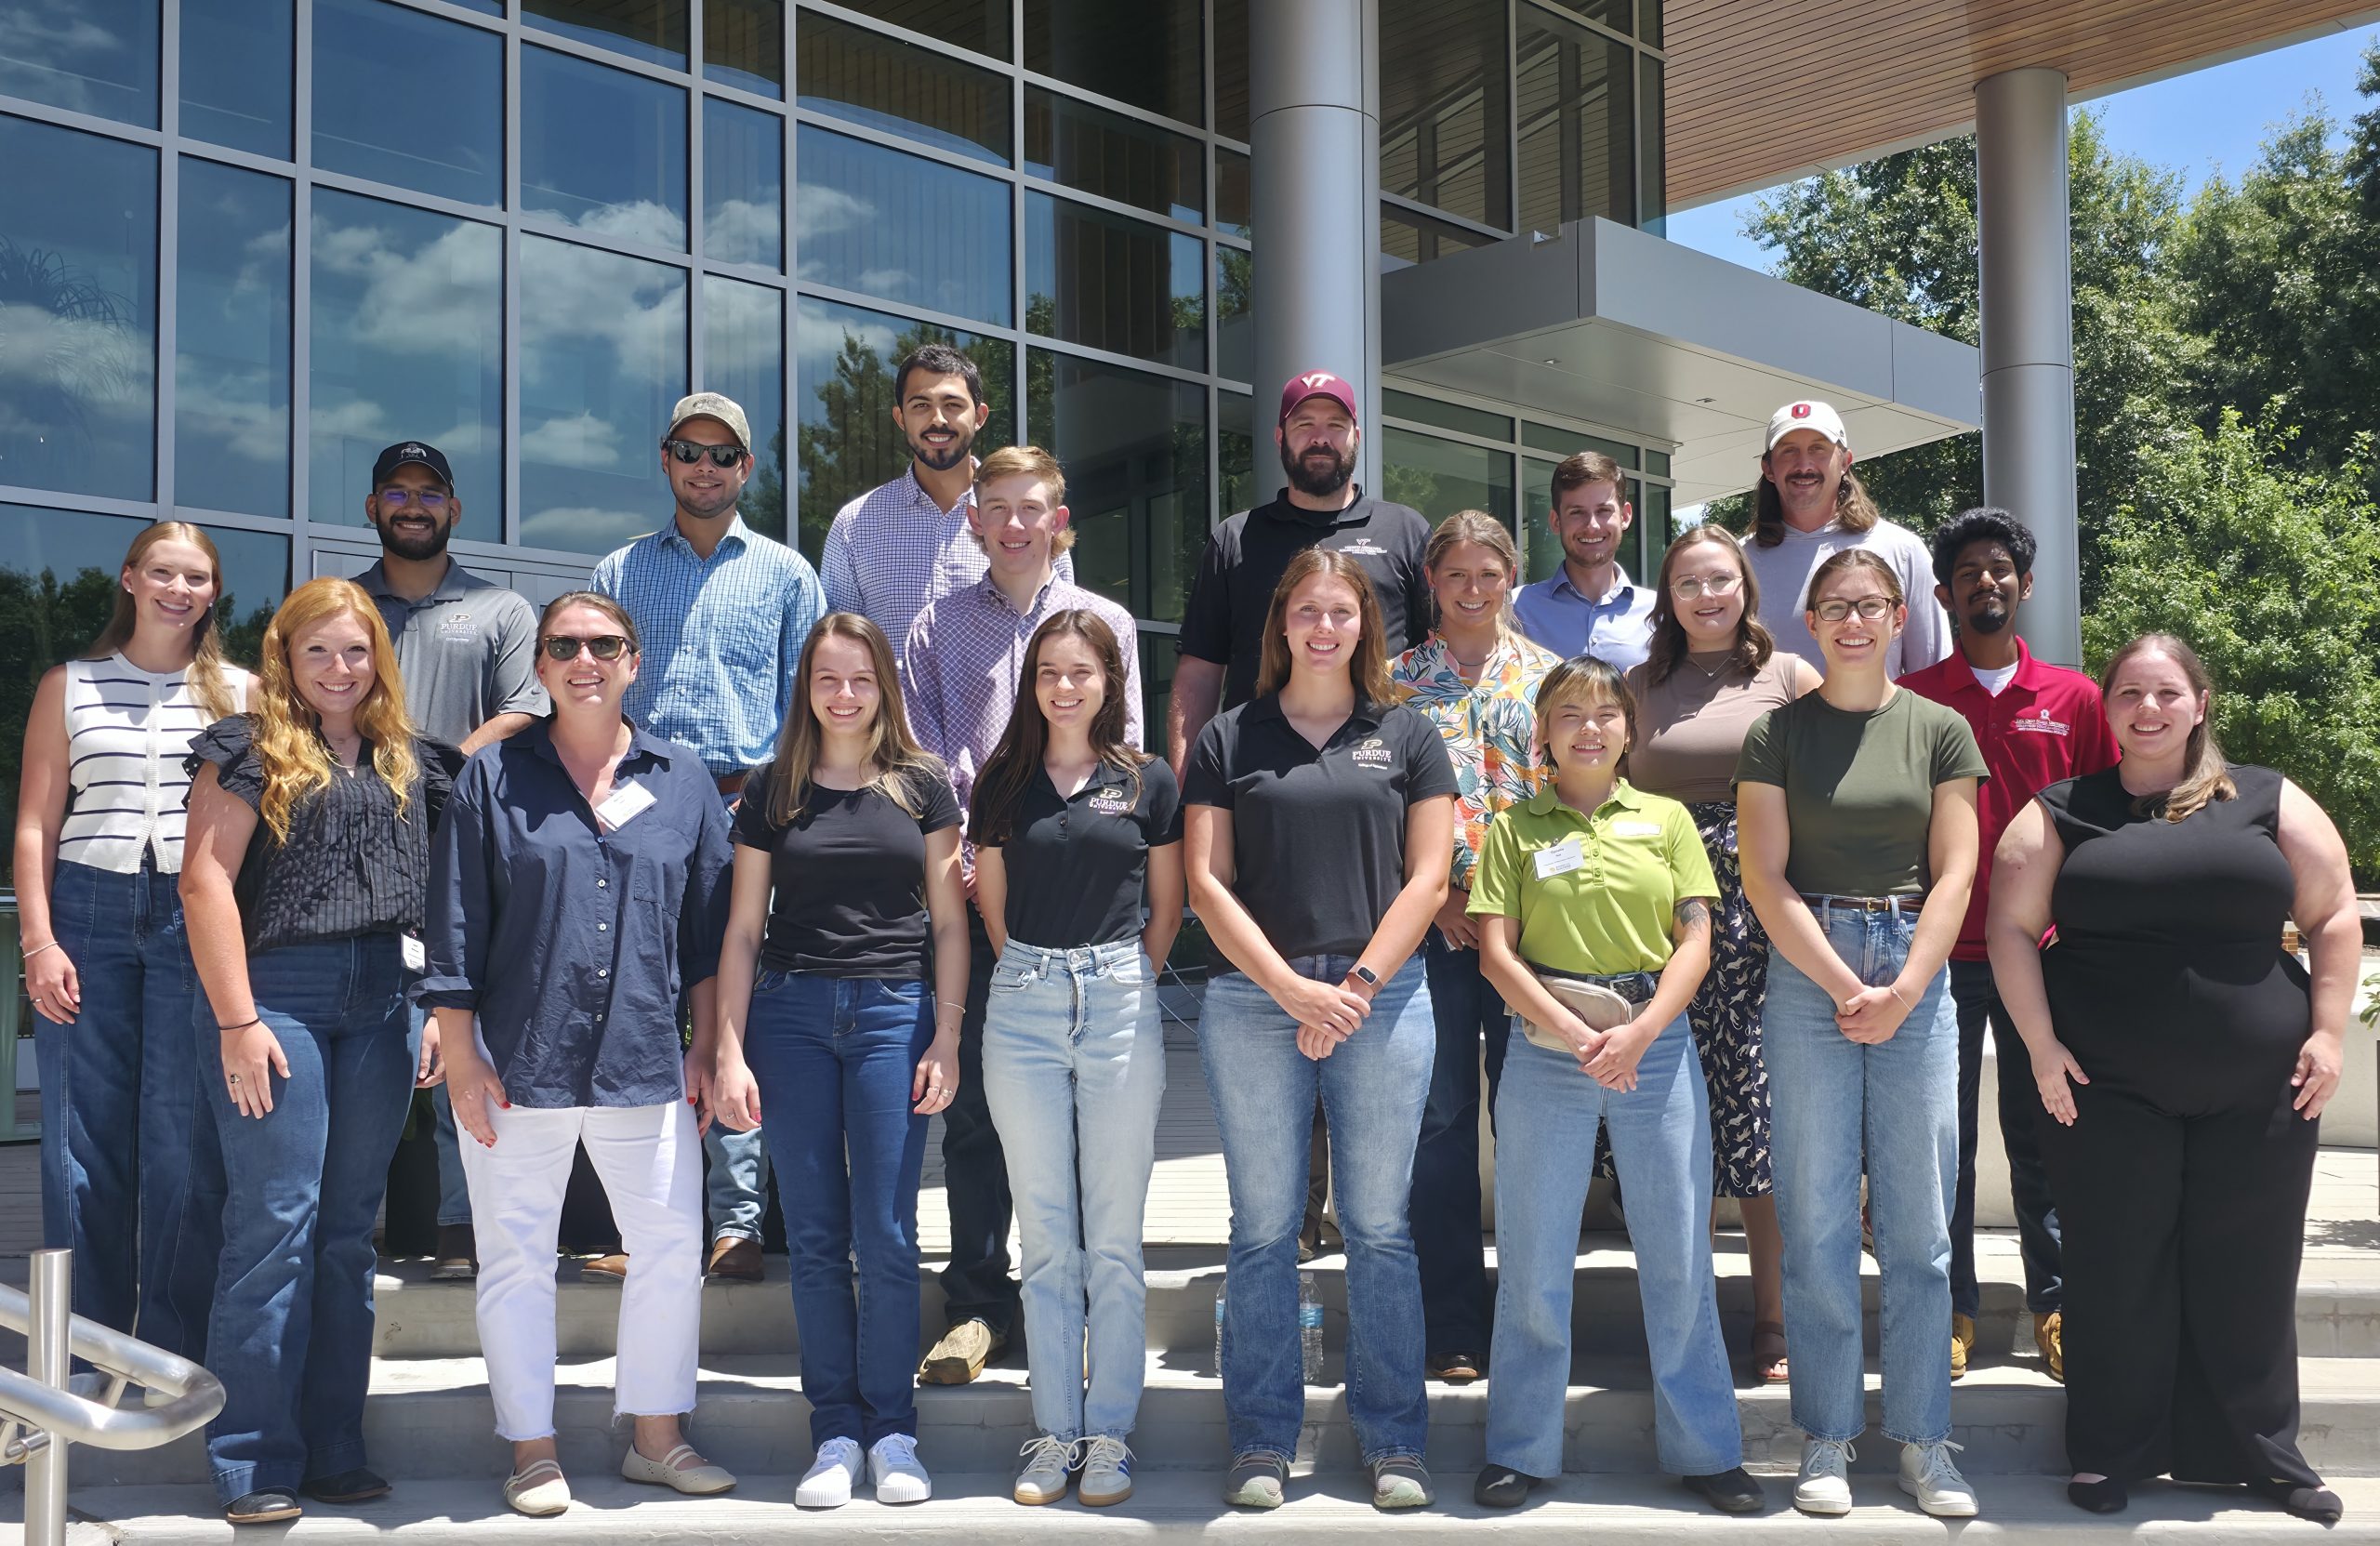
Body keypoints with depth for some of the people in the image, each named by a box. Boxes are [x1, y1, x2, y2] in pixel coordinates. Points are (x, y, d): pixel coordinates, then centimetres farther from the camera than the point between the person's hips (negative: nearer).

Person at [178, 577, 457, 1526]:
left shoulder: (406, 762, 14)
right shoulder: (251, 750, -1)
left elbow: (429, 889, 15)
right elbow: (205, 882, -8)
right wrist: (237, 1020, -14)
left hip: (380, 1009, 5)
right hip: (276, 995, -5)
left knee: (349, 1232, 8)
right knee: (275, 1225, -6)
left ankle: (334, 1449, 16)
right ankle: (254, 1463, 3)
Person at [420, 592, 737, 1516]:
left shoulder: (683, 782, 8)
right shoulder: (493, 779, 2)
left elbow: (708, 926, 10)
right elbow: (456, 929, 0)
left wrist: (707, 1047, 7)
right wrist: (461, 1058, -5)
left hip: (644, 1060, 2)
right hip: (519, 1059, -2)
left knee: (673, 1247, 5)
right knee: (518, 1257, 6)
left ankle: (656, 1436, 21)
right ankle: (532, 1450, 18)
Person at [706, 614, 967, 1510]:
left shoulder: (923, 787, 6)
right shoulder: (774, 793, 7)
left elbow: (949, 921, 6)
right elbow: (743, 930, 8)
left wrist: (946, 1039, -1)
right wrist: (730, 1051, 1)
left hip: (893, 1011, -1)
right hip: (791, 1010, 1)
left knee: (886, 1233, -1)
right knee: (815, 1233, 5)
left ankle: (892, 1430, 12)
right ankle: (835, 1431, 14)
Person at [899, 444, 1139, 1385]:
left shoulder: (1105, 623, 10)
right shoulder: (938, 628, 11)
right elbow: (923, 763, 6)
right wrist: (966, 867, -8)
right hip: (970, 892, 0)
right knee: (972, 1103, 1)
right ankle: (977, 1306, 8)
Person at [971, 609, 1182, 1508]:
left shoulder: (1147, 782, 3)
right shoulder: (1002, 783, 6)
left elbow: (1166, 907, 9)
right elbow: (991, 902, 14)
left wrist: (1121, 984, 4)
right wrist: (1040, 975, 9)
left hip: (1120, 1004, -1)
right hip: (1023, 1009, 1)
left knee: (1115, 1237, 2)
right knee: (1046, 1237, 7)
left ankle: (1111, 1434, 12)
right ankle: (1055, 1430, 15)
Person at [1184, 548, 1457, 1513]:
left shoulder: (1406, 736, 10)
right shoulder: (1228, 739, 9)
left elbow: (1427, 878, 4)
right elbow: (1207, 880, 2)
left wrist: (1358, 984, -8)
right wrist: (1293, 989, -8)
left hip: (1382, 999, 0)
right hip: (1253, 1000, 0)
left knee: (1379, 1227, 3)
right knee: (1263, 1230, 4)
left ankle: (1392, 1441, 13)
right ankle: (1263, 1440, 13)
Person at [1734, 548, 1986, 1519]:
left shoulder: (1940, 731, 8)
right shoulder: (1775, 734, 4)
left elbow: (1953, 875, 2)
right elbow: (1766, 877, -2)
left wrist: (1903, 991, -10)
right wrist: (1849, 988, -10)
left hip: (1918, 974, 1)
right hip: (1808, 972, -1)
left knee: (1919, 1220, 3)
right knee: (1816, 1217, 0)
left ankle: (1923, 1440, 12)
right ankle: (1827, 1438, 9)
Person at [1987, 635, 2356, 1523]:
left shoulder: (2267, 802, 7)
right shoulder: (2062, 813, 5)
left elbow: (2334, 917, 8)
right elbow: (2011, 925, 1)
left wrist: (2327, 1032, 0)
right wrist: (2041, 1044, -6)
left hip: (2259, 1088, 1)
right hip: (2105, 1088, -1)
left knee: (2249, 1278, 8)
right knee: (2118, 1275, 5)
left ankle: (2265, 1456, 23)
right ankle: (2110, 1454, 18)